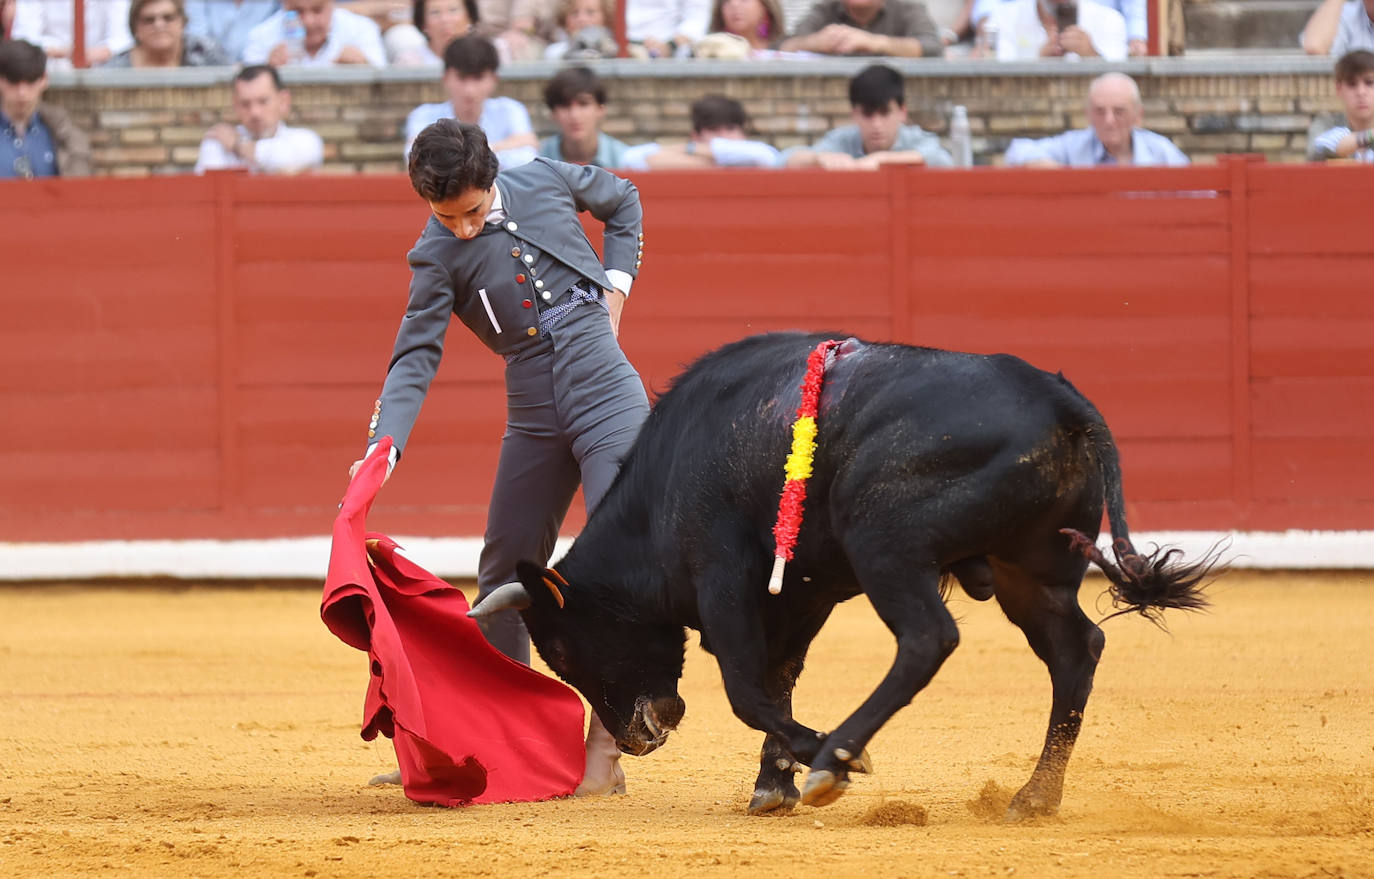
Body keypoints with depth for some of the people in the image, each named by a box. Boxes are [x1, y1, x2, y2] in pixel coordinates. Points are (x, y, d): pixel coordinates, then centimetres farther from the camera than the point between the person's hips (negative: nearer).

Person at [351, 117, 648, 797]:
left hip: (608, 393, -2)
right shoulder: (437, 257, -3)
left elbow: (623, 200, 20)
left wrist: (616, 283, 6)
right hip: (534, 416, 2)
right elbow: (415, 358, -10)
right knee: (505, 568, 10)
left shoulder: (547, 181, -1)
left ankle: (604, 748, -11)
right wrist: (382, 448, -25)